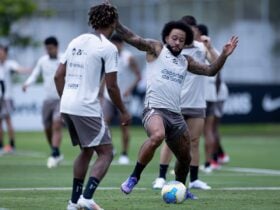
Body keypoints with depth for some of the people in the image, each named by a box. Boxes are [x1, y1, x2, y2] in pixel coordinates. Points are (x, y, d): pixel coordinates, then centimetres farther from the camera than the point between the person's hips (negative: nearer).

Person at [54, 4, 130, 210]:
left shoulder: (76, 42, 13)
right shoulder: (108, 48, -8)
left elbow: (58, 76, 14)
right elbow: (111, 86, -9)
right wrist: (124, 112, 3)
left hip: (67, 106, 7)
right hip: (87, 108, -7)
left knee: (86, 151, 22)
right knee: (106, 153, 1)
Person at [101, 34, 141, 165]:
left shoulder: (129, 58, -6)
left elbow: (138, 76, -6)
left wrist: (129, 90, -19)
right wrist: (101, 93, 12)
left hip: (123, 97, -4)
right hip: (109, 96, 4)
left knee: (124, 126, 0)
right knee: (104, 122, -8)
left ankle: (124, 154, 8)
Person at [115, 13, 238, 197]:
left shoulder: (185, 61, 19)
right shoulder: (156, 49, 4)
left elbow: (210, 71, 23)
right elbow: (132, 38, -7)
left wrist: (224, 55, 9)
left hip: (175, 114, 7)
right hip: (155, 108, -6)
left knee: (185, 158, 14)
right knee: (157, 136, -37)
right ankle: (134, 177, -23)